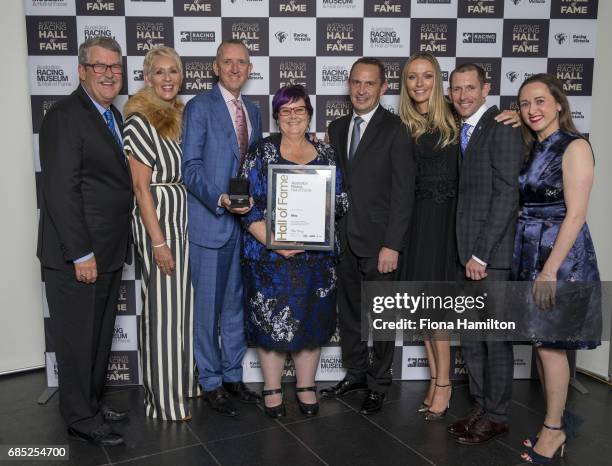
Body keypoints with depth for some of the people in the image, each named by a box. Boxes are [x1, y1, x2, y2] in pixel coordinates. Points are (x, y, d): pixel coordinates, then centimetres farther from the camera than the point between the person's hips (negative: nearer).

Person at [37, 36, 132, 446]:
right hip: (77, 256, -8)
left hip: (110, 251, 9)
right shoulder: (65, 117, -14)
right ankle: (81, 418, 22)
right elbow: (61, 192, -19)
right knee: (78, 336, 6)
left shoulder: (113, 115, 13)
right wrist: (82, 254, -20)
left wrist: (117, 248, 10)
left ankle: (94, 402, 36)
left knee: (101, 333, 19)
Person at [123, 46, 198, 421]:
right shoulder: (140, 121, -11)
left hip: (186, 219, 7)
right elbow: (141, 186, -15)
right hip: (159, 221, -7)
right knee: (164, 309, 1)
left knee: (184, 305, 16)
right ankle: (165, 400, 17)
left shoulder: (182, 116, 10)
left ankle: (183, 381, 33)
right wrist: (159, 241, -18)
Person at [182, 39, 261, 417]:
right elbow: (191, 168, -11)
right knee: (208, 307, 4)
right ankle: (211, 382, 20)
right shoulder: (199, 107, -5)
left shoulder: (253, 111, 14)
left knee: (236, 304, 15)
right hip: (211, 222, -6)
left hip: (245, 221, 6)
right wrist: (220, 200, -24)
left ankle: (233, 375, 29)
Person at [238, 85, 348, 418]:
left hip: (316, 255, 3)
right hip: (269, 254, -3)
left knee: (312, 322, 10)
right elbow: (248, 205, -7)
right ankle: (272, 388, 23)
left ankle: (306, 386, 28)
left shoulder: (326, 155, 10)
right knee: (270, 322, 4)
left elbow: (341, 202, 11)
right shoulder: (262, 152, 0)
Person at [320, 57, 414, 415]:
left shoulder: (395, 130, -8)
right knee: (349, 310, 16)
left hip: (378, 241, -5)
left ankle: (379, 383, 24)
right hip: (345, 238, 6)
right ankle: (356, 373, 34)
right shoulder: (337, 128, 11)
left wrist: (391, 245, -16)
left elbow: (403, 192, -11)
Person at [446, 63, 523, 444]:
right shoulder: (461, 131, 16)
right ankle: (482, 407, 27)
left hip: (492, 253, -8)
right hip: (466, 251, 8)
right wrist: (465, 252, 7)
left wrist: (481, 253, -16)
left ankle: (496, 417, 17)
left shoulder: (501, 128, -9)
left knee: (496, 337, 3)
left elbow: (506, 195, -15)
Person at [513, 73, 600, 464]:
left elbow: (576, 214, -17)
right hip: (528, 253, 7)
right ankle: (558, 418, 29)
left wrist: (550, 270, -20)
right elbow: (526, 205, 10)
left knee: (550, 343, 0)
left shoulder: (574, 146, -10)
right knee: (541, 340, 13)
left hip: (559, 254, -7)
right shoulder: (532, 149, 11)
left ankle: (555, 428, 18)